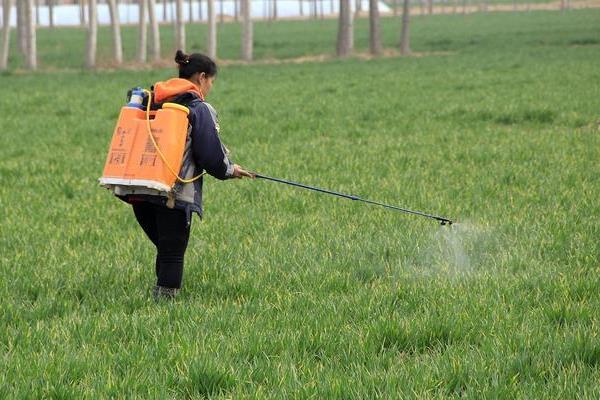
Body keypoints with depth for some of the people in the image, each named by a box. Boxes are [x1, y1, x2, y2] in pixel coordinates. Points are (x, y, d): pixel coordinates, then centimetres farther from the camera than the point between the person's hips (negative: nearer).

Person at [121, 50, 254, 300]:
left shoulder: (151, 102, 16)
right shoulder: (200, 109, -4)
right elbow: (211, 155, -6)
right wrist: (229, 170, 14)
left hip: (138, 192, 6)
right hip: (175, 195, -6)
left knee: (165, 249, 18)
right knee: (172, 254, 0)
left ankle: (160, 298, 18)